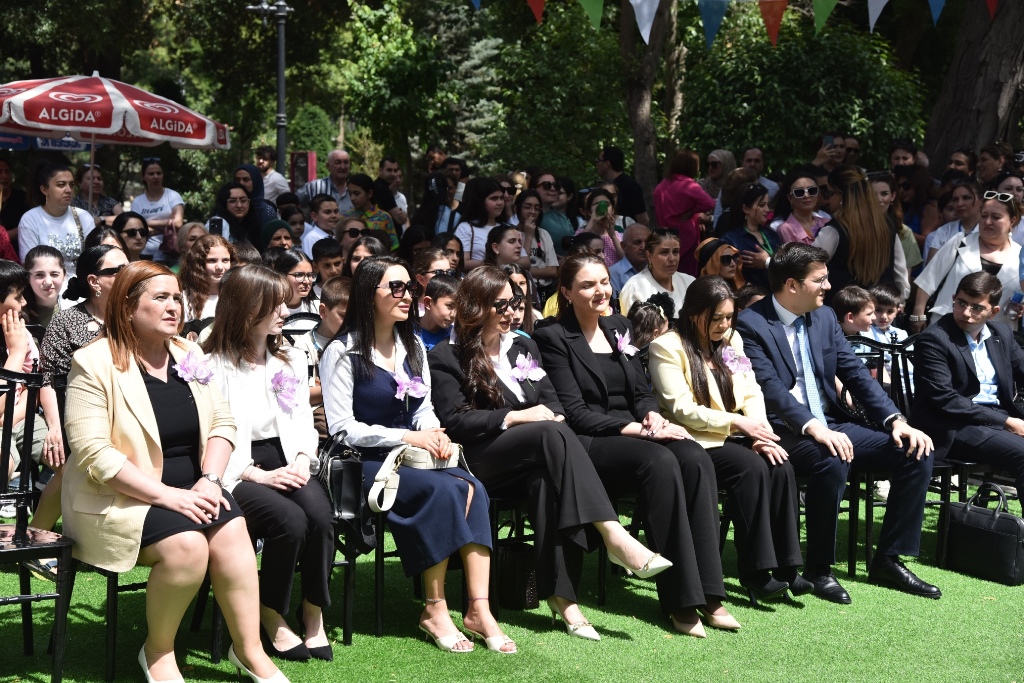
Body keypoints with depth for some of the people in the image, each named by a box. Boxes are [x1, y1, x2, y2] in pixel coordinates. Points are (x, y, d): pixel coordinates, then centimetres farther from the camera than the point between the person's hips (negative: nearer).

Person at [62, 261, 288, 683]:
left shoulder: (188, 356, 10)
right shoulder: (95, 364, -10)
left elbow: (222, 422, 10)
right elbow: (93, 454, -17)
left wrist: (209, 479, -10)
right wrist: (166, 495, -23)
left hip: (189, 490, 5)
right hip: (121, 498, -5)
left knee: (232, 530, -23)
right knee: (187, 544, -30)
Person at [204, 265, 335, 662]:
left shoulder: (292, 360, 16)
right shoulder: (214, 366, -4)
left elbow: (304, 421, 14)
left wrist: (301, 461, -6)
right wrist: (258, 476, -19)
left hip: (286, 462, 5)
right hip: (237, 472, -5)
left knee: (320, 514, -28)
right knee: (290, 520, -32)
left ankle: (313, 615, -11)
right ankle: (272, 620, -11)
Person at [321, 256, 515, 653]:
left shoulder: (413, 347, 18)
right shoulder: (343, 352, -4)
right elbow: (342, 427, -10)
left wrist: (435, 434, -6)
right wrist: (408, 438, -16)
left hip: (414, 456, 6)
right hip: (365, 464, -6)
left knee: (472, 488, -25)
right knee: (442, 490, -32)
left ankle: (479, 610, -30)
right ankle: (435, 611, -24)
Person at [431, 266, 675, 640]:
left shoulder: (523, 346, 24)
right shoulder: (447, 357, 5)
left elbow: (552, 400, 20)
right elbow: (453, 421, -6)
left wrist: (552, 417, -5)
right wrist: (516, 417, -13)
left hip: (528, 462, 4)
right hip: (478, 458, -4)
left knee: (546, 479, -34)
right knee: (553, 436, -33)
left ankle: (561, 595, -41)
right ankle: (614, 536, -41)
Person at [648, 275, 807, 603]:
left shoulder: (731, 340, 17)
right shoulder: (668, 347, -5)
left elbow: (751, 392, 12)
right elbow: (681, 409, -13)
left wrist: (761, 430, -8)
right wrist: (737, 423, -17)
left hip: (733, 437, 6)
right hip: (695, 441, -6)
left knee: (781, 467, -22)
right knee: (751, 467, -30)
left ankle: (785, 565, -20)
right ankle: (755, 572, -25)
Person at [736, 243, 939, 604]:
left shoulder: (825, 318, 12)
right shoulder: (751, 324, -10)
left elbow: (855, 373, 7)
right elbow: (769, 386, -22)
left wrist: (896, 420, -7)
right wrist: (812, 427, -36)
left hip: (830, 425, 7)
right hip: (785, 433, -7)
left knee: (917, 452, -8)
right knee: (833, 461, -37)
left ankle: (889, 559, 1)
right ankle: (818, 568, -18)